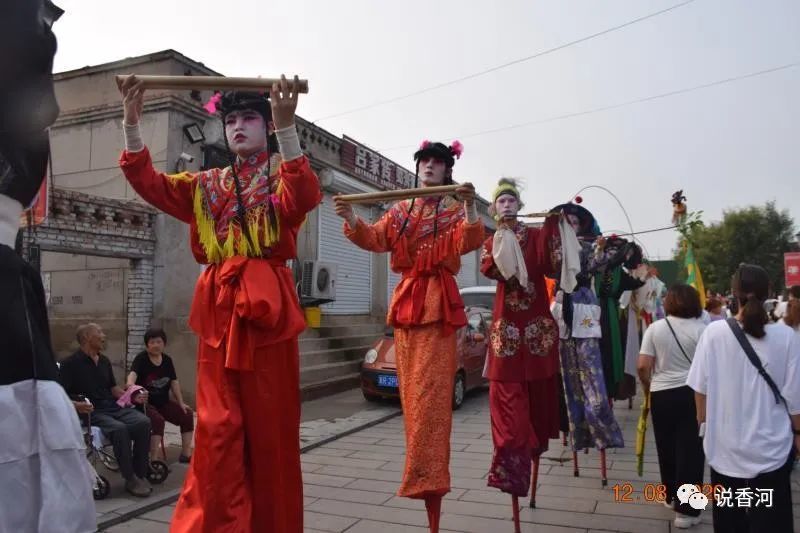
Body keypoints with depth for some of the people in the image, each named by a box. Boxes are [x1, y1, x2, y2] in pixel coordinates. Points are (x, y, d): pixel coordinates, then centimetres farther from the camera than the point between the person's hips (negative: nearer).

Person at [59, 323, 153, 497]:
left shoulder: (104, 361, 20)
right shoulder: (71, 363, -2)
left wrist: (133, 397, 11)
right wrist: (76, 405, -28)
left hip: (113, 407, 6)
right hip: (91, 413, -6)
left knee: (143, 422, -21)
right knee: (119, 429, -34)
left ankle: (140, 474, -13)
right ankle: (130, 479, -21)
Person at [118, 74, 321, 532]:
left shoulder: (284, 177, 6)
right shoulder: (208, 185, 19)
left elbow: (302, 200, -18)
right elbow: (149, 183, 8)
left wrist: (286, 126, -28)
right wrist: (133, 121, -3)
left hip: (267, 305, -3)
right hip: (218, 309, 4)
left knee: (270, 424, 2)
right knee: (218, 428, 4)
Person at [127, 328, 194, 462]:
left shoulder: (167, 360, 9)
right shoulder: (141, 358, -8)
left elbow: (174, 382, 9)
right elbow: (133, 374, -27)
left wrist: (181, 403, 3)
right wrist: (131, 385, -50)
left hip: (163, 402, 6)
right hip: (145, 403, -6)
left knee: (188, 415, -5)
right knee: (158, 420, -32)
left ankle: (186, 454, 5)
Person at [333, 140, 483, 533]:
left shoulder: (454, 211, 4)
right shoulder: (401, 211, 15)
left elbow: (469, 243, -16)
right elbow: (374, 239, 0)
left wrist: (471, 208, -34)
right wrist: (351, 219, -18)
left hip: (438, 304, -4)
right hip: (406, 303, 5)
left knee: (430, 394, -9)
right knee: (412, 394, 10)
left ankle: (427, 476, -5)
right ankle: (423, 473, 24)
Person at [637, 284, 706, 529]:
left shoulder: (655, 328, -1)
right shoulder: (701, 329, -7)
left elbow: (643, 367, -4)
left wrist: (648, 387, 13)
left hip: (661, 394, 2)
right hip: (692, 394, -2)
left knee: (666, 448, 17)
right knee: (690, 450, 5)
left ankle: (672, 497, 35)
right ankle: (686, 509, 10)